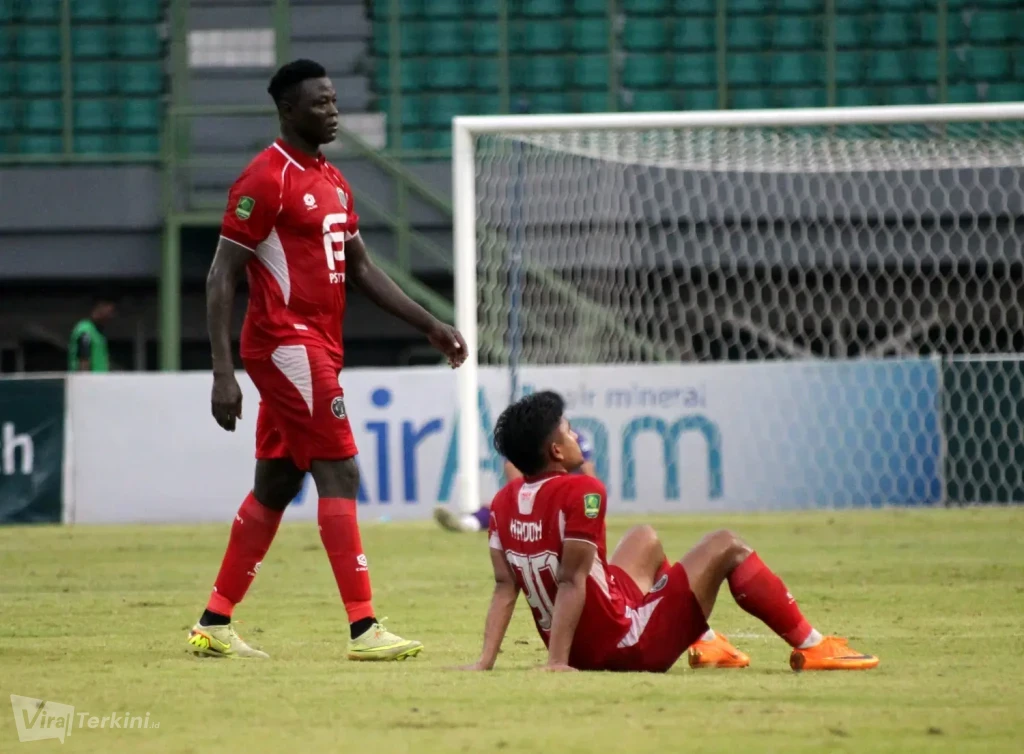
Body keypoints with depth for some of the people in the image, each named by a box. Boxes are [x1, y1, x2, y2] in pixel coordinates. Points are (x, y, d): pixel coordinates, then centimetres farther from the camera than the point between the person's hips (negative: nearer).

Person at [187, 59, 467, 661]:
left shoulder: (333, 181, 16)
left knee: (276, 486, 12)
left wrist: (430, 325, 15)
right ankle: (364, 629, -15)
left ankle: (215, 625, 18)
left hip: (318, 348, 9)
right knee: (341, 474, -13)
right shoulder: (267, 179, -12)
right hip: (288, 345, -9)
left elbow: (362, 268, 21)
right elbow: (222, 277, -13)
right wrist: (223, 372, -20)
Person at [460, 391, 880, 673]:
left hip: (583, 652, 8)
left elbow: (505, 586, -1)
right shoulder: (580, 492, -20)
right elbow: (571, 581, -24)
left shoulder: (504, 503, 1)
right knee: (726, 547, 6)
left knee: (644, 539, 30)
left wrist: (485, 662, -2)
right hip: (629, 645, -8)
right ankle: (810, 647, 12)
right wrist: (557, 662, -25)